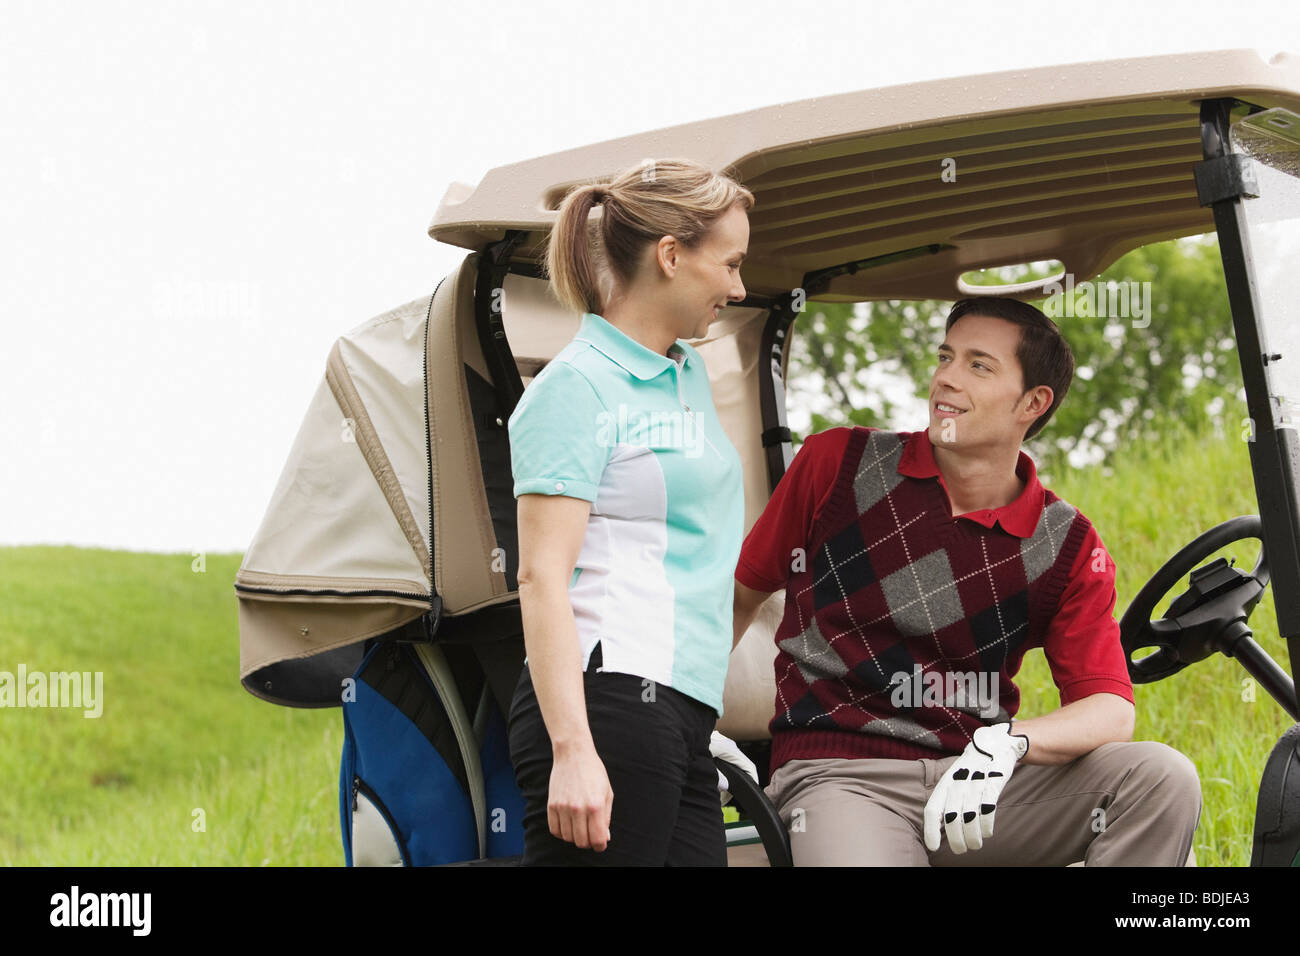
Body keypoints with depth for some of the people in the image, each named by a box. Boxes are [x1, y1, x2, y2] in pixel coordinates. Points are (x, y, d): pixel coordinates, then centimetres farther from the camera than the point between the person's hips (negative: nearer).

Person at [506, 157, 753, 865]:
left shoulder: (691, 375, 22)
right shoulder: (575, 386, -6)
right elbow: (542, 576, -14)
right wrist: (571, 750, -23)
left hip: (683, 718, 9)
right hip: (608, 706, -9)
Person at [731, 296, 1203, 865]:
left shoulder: (1068, 547, 4)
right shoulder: (837, 465, 3)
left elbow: (1110, 711, -6)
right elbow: (739, 590, 16)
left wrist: (1005, 744, -25)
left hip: (984, 790, 4)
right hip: (841, 775, -4)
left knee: (1161, 777, -22)